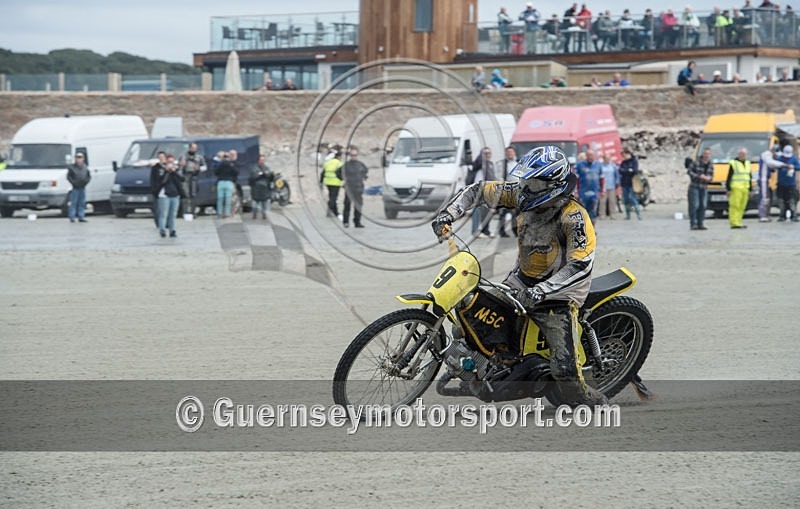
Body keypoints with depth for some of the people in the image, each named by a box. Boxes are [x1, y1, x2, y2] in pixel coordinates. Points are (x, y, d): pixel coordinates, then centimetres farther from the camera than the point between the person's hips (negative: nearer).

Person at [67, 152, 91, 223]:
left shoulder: (85, 167, 10)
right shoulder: (72, 167, -3)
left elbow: (89, 176, 15)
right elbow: (68, 177, -3)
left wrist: (86, 181, -1)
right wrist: (73, 182, -13)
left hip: (82, 188, 5)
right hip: (75, 188, -5)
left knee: (82, 203, 6)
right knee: (73, 203, -5)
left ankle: (81, 217, 10)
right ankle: (72, 217, -3)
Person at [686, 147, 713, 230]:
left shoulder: (711, 165, 6)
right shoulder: (696, 162, -11)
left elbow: (711, 176, 10)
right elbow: (689, 171, -11)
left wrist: (709, 178, -14)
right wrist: (699, 176, -20)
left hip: (704, 188, 5)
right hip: (694, 186, -5)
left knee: (702, 206, 2)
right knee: (694, 205, -11)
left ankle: (700, 224, 7)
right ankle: (693, 224, -10)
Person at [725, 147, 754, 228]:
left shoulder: (747, 163, 19)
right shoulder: (733, 163, -1)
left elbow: (749, 177, 24)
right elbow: (729, 177, -3)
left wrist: (750, 189, 20)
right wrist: (728, 189, -8)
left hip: (745, 188, 7)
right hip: (736, 188, -7)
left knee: (742, 207, 5)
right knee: (735, 206, -11)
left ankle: (738, 222, 10)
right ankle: (734, 223, -14)